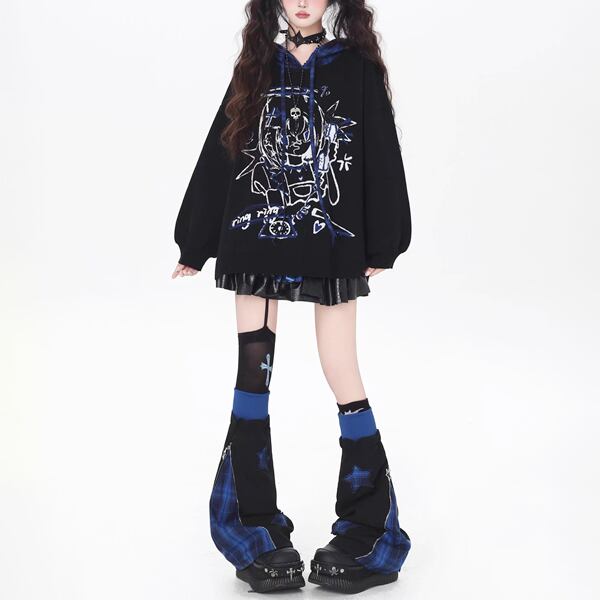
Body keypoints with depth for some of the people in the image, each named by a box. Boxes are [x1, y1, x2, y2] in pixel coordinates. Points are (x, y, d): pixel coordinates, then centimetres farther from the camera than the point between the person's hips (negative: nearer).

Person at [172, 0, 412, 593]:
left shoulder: (357, 67, 5)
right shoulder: (256, 68, 11)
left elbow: (381, 157, 3)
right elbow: (219, 154, 11)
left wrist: (379, 248, -2)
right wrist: (195, 246, 10)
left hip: (331, 248, -2)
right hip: (255, 245, 3)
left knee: (343, 377, -1)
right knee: (252, 376, 0)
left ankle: (366, 533, 11)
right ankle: (259, 532, 11)